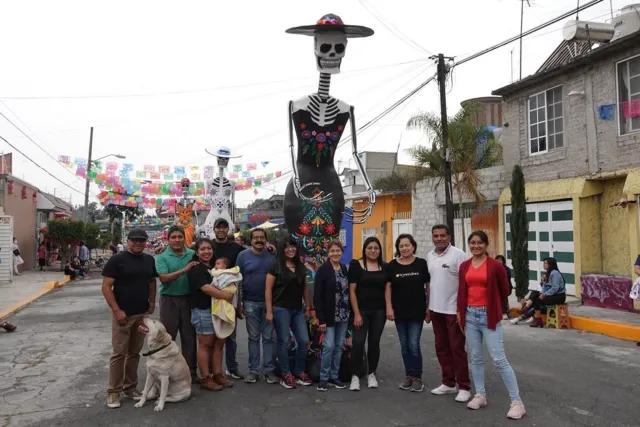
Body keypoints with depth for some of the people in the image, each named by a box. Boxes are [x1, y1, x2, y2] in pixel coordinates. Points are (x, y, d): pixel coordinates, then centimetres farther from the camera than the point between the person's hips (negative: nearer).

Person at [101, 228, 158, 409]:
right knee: (119, 353, -1)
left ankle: (130, 387, 24)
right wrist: (117, 310, -16)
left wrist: (152, 303, 5)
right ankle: (113, 391, 11)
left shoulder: (149, 260, 8)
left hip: (142, 314, 5)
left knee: (135, 352, 12)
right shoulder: (117, 259, -8)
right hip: (123, 314, -5)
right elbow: (106, 287, -10)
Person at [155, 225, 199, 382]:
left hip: (188, 299, 2)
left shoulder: (193, 255, 3)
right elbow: (164, 278, -16)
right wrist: (184, 270, -23)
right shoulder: (162, 257, -3)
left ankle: (191, 370, 21)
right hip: (169, 299, -2)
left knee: (189, 336, 10)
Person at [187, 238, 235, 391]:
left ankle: (217, 374, 17)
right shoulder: (196, 269, -9)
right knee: (206, 344, -1)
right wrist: (227, 296, -21)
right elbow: (206, 288, -21)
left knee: (219, 343, 9)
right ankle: (205, 378, 7)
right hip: (203, 311, -7)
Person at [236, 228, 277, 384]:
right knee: (253, 337, 9)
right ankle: (253, 370, 18)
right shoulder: (243, 255, -1)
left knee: (268, 337, 6)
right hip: (250, 302, 0)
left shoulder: (272, 255, 1)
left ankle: (269, 370, 15)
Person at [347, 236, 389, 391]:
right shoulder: (356, 265, -5)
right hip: (361, 310, -3)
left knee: (374, 342, 10)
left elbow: (387, 289, 5)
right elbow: (352, 291, -7)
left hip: (379, 311, 3)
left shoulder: (384, 267, 6)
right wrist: (356, 313, -12)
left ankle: (371, 374, 23)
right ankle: (355, 376, 7)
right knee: (358, 342, -6)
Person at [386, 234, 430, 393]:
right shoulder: (392, 265, 1)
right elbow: (388, 287, 3)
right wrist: (389, 308, -4)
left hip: (417, 311, -3)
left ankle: (417, 377, 10)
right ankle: (408, 376, 22)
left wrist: (429, 307, -4)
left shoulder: (422, 264, -4)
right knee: (404, 346, 10)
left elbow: (429, 286, 0)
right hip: (399, 312, 3)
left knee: (414, 345, -3)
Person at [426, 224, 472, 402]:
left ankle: (464, 387, 11)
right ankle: (448, 383, 26)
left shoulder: (458, 255, -12)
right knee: (441, 347, 13)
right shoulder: (430, 256, 9)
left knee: (457, 348, 0)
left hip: (454, 310, -7)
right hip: (436, 309, 7)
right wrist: (429, 305, 15)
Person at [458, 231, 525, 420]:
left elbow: (504, 290, 3)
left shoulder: (495, 265, -7)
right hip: (470, 315, 5)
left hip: (489, 316, -5)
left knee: (499, 359, -5)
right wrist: (460, 312, 7)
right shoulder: (464, 266, 7)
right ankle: (480, 395, 26)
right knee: (475, 358, 12)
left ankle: (517, 402, 4)